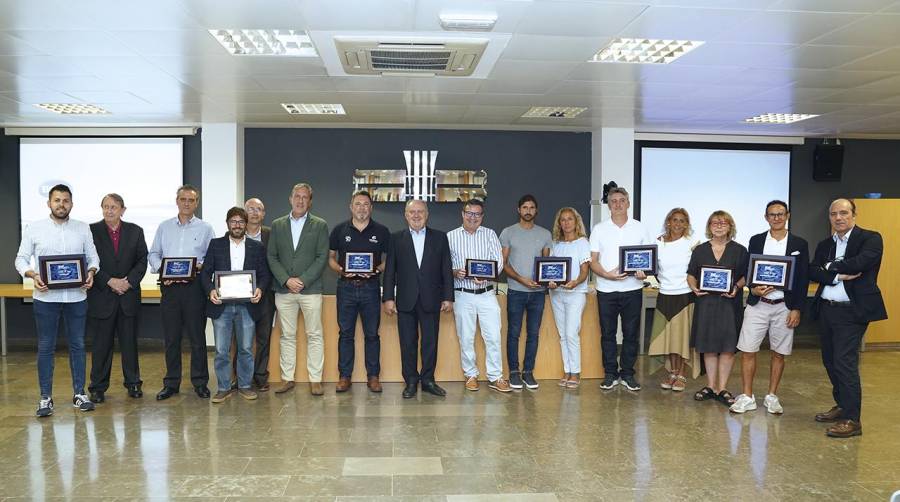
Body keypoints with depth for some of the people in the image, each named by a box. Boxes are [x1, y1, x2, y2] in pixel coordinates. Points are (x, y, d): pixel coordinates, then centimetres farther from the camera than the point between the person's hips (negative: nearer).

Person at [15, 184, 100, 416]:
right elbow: (21, 259, 3)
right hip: (46, 297, -1)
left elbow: (93, 257, 7)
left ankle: (79, 393, 17)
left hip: (76, 296, 1)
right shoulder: (34, 228, 2)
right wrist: (33, 275, -16)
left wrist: (91, 272, -14)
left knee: (77, 345, 7)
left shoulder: (83, 228, 5)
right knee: (45, 347, 5)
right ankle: (46, 397, 14)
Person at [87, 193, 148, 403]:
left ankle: (133, 383, 18)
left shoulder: (135, 231, 7)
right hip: (101, 296, -2)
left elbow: (142, 260, 4)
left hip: (129, 295, 2)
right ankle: (98, 387, 15)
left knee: (130, 341, 8)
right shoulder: (91, 231, 0)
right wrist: (110, 281, -13)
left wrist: (129, 282, -9)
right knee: (102, 344, 4)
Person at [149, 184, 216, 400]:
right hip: (169, 286, 2)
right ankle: (171, 383, 16)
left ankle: (200, 382, 11)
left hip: (194, 286, -2)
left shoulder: (205, 228, 7)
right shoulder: (164, 227, 14)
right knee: (171, 337, 6)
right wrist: (161, 270, -6)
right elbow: (153, 254, 12)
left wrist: (201, 266, -15)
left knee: (197, 336, 1)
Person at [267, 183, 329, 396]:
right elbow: (272, 257, 6)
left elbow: (322, 257, -3)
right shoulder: (277, 225, 10)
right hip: (284, 290, 2)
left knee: (314, 336, 0)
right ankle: (287, 378, 15)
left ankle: (315, 380, 6)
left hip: (310, 289, -2)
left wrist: (302, 280, -11)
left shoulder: (320, 225, 4)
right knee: (287, 336, 8)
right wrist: (287, 280, -7)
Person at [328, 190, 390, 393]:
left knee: (372, 334, 5)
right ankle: (344, 376, 14)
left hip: (370, 287, 0)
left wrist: (377, 269, -13)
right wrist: (340, 269, -10)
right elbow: (330, 258, 10)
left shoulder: (381, 231, 3)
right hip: (346, 287, 1)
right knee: (345, 333, 5)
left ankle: (373, 376, 14)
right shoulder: (339, 230, 5)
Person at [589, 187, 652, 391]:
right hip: (606, 289, 0)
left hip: (632, 288, 0)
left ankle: (628, 374, 17)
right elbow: (593, 261, 1)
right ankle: (610, 374, 16)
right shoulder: (599, 229, 5)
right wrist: (607, 274, -17)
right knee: (607, 333, 5)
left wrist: (644, 272, -13)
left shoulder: (639, 228, 7)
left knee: (631, 333, 5)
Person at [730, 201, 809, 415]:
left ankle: (772, 397, 21)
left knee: (779, 354, 8)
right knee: (747, 351, -2)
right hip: (757, 304, 1)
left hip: (784, 307, 0)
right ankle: (747, 397, 9)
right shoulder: (756, 240, 6)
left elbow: (803, 279, 2)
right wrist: (753, 288, -13)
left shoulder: (799, 244, 3)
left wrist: (796, 309, -4)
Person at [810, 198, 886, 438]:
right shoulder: (825, 245, 13)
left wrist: (830, 266, -6)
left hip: (852, 311, -7)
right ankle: (842, 406, 30)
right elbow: (813, 271, 1)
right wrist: (838, 276, -16)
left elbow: (861, 262, -21)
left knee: (844, 361, -10)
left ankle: (851, 419, -1)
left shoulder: (871, 238, -4)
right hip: (826, 309, 7)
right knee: (830, 361, 13)